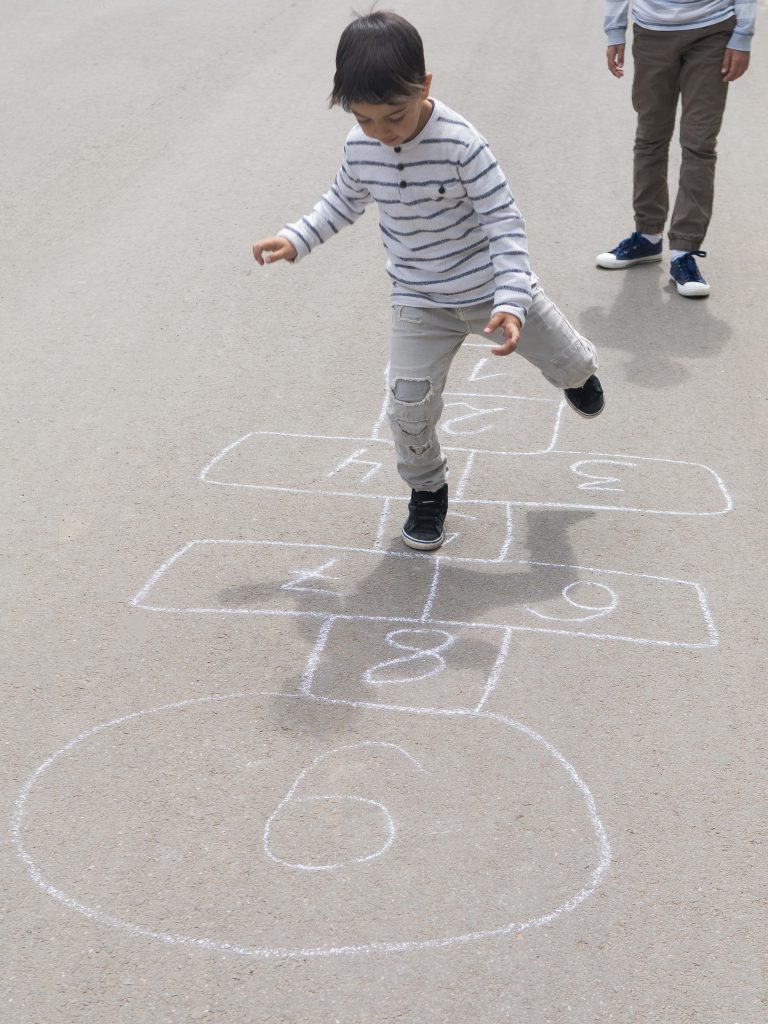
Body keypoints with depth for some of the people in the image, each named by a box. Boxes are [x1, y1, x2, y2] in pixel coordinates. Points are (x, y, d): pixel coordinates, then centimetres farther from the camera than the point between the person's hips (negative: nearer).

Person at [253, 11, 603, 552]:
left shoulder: (461, 145, -28)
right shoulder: (360, 147, -13)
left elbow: (504, 221, -23)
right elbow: (345, 201, 9)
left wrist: (511, 300, -33)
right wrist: (296, 239, -3)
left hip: (495, 285, -2)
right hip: (422, 302, 2)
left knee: (568, 364, 17)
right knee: (409, 406, -8)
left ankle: (579, 371, 57)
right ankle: (427, 489, 21)